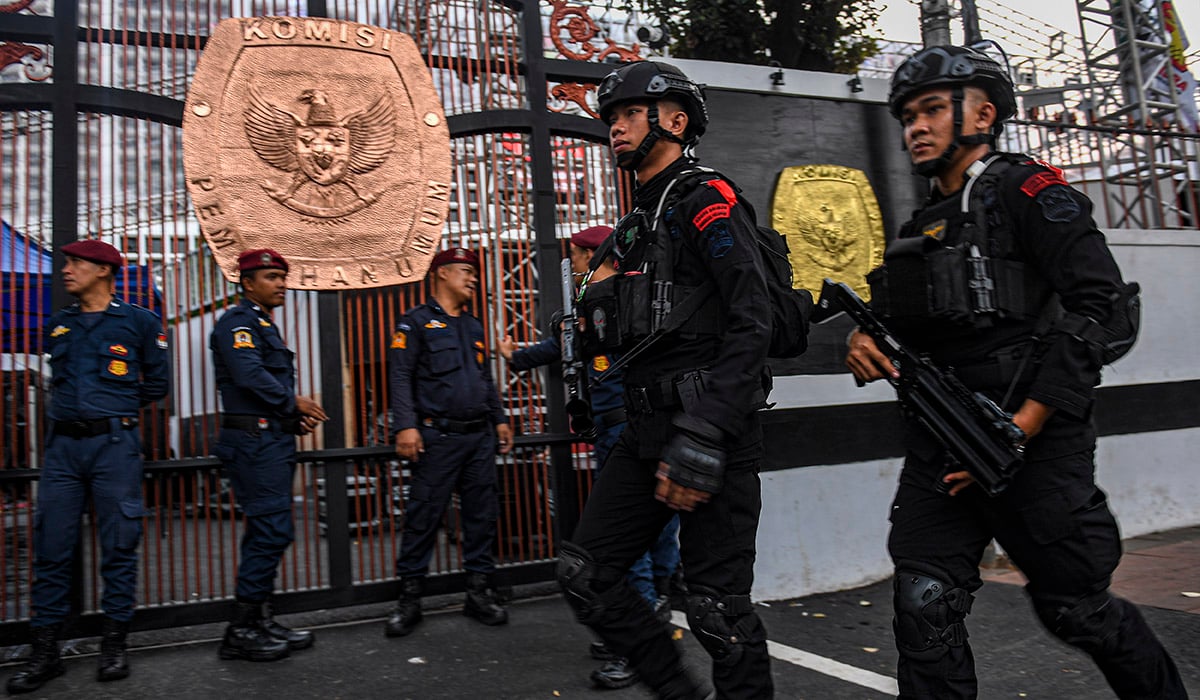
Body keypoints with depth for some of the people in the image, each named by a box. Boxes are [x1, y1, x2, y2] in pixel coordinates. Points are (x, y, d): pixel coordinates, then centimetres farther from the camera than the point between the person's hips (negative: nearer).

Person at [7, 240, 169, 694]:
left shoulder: (139, 322, 3)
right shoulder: (57, 327, 15)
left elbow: (157, 382, 10)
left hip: (115, 444, -4)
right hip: (63, 445, 4)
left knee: (118, 546, 1)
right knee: (52, 548, 4)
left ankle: (114, 647, 11)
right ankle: (45, 652, 12)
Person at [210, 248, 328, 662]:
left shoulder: (266, 327, 23)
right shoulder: (238, 323, -8)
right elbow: (250, 375, -23)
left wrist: (296, 418, 11)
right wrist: (294, 403, -11)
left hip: (273, 441, 10)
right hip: (254, 440, -10)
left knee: (270, 533, 12)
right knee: (271, 531, -10)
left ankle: (261, 621, 21)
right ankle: (241, 633, -1)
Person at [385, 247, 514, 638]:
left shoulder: (473, 326, 21)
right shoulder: (416, 322, 0)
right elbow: (400, 377, -8)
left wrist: (500, 419, 18)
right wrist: (406, 426, -18)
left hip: (480, 437, 6)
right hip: (439, 438, -6)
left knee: (482, 516, 7)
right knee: (423, 517, -4)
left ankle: (479, 593, 17)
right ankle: (410, 599, 8)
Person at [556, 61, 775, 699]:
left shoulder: (706, 199, -6)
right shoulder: (636, 225, 21)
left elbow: (752, 323, -18)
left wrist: (702, 438, -24)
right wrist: (602, 308, 8)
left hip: (713, 425, -9)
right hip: (648, 428, 9)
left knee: (716, 606, -3)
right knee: (584, 572, 8)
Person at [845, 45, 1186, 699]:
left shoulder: (1026, 190, -4)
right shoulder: (920, 227, 17)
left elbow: (1104, 308, -14)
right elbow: (903, 327, 24)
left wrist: (1021, 429, -20)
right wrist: (864, 341, -2)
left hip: (1035, 443, -6)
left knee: (1075, 608, 10)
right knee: (923, 606, -1)